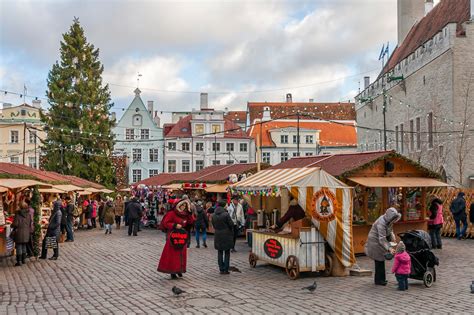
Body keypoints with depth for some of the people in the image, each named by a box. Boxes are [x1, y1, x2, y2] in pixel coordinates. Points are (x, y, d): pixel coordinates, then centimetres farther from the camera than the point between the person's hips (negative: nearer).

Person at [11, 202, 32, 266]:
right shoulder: (29, 214, 0)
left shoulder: (18, 214, -12)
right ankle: (23, 259, 22)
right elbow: (30, 224, 3)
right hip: (26, 233, 4)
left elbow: (15, 224, -13)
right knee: (24, 246, 16)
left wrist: (12, 225, 10)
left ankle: (19, 261, 0)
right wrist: (30, 232, 13)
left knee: (19, 246, 1)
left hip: (19, 232, -4)